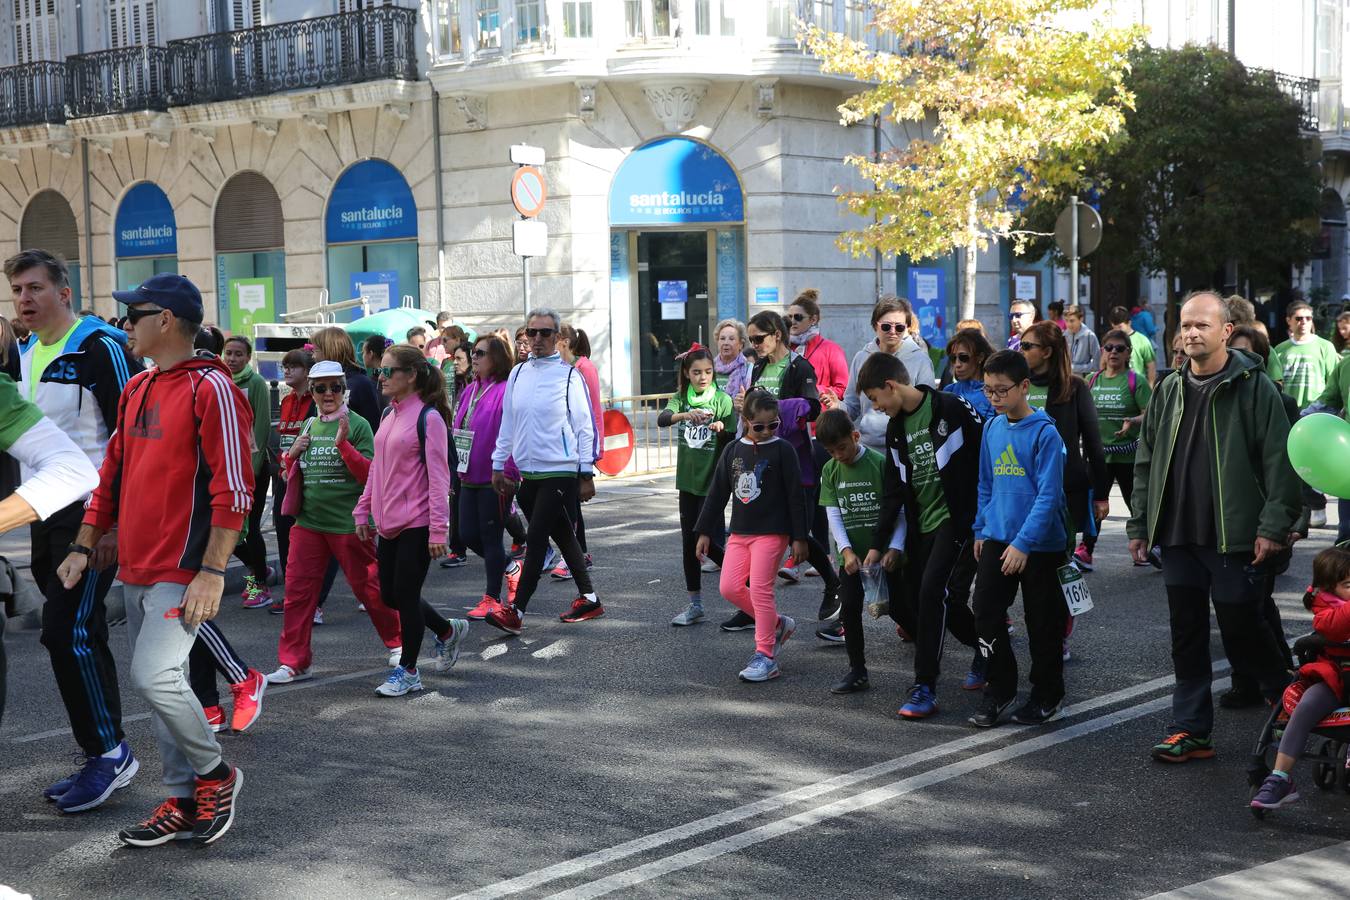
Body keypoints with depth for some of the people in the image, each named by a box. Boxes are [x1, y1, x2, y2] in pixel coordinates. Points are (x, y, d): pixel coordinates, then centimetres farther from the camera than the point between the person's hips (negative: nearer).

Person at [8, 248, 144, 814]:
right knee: (76, 635, 12)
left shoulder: (99, 347, -12)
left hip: (90, 516, -8)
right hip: (43, 517, 8)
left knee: (69, 632, -13)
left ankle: (110, 751, -3)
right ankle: (101, 753, 21)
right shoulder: (24, 355, 13)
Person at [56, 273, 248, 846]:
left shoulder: (210, 388, -12)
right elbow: (113, 475, 20)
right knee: (158, 682, 10)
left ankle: (215, 773, 6)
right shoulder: (136, 390, 14)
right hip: (135, 570, 8)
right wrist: (84, 548, 15)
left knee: (154, 675, -17)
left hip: (182, 573, -8)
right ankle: (184, 804, 20)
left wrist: (212, 571, -20)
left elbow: (234, 488, -17)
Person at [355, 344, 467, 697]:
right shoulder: (390, 414, 12)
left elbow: (438, 477, -15)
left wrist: (438, 530, -17)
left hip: (416, 525, -8)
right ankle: (447, 630, 35)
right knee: (390, 596, 13)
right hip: (388, 522, 8)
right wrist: (363, 510, 16)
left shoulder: (428, 417, -13)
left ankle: (407, 671, 13)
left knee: (405, 595, -2)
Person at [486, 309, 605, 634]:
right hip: (529, 472, 6)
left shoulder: (568, 375, -6)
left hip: (561, 471, -6)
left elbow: (585, 427, -5)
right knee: (562, 536, 14)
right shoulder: (518, 373, 10)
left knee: (536, 539, -10)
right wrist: (498, 465, 13)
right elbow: (507, 423, 16)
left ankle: (515, 611, -10)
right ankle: (588, 599, 25)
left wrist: (587, 473, -7)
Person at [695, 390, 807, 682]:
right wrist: (705, 532, 11)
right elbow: (717, 494, 12)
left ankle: (765, 656, -2)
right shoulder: (733, 451, 7)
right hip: (739, 532, 6)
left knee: (760, 589, -10)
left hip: (772, 532, -6)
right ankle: (777, 624, 19)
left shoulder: (782, 450, -7)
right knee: (730, 587, -1)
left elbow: (796, 496, -7)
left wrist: (799, 538, -9)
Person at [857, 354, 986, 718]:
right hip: (922, 525, 8)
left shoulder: (952, 410, -12)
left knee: (933, 591, -19)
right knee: (913, 598, 7)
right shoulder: (896, 429, 11)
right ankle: (985, 648, 29)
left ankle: (925, 688, -12)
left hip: (958, 519, -8)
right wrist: (881, 544, 11)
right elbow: (895, 491, 14)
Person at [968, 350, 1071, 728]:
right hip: (997, 538, 5)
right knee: (986, 613, 0)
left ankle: (1047, 696, 22)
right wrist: (981, 529, 14)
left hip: (1040, 544, -5)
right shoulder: (992, 429, 5)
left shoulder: (1044, 433, -14)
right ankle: (999, 689, 14)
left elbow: (1048, 495, -18)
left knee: (1043, 623, 7)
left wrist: (1023, 543, -22)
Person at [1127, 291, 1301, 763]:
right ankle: (1190, 730, 15)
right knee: (1187, 636, 8)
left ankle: (1289, 705, 26)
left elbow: (1279, 461, -9)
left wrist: (1275, 525, -15)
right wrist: (1139, 524, 13)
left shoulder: (1254, 388, -6)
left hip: (1233, 537, -5)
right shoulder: (1169, 390, 11)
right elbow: (1146, 460, 16)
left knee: (1243, 631, 1)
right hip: (1177, 536, 5)